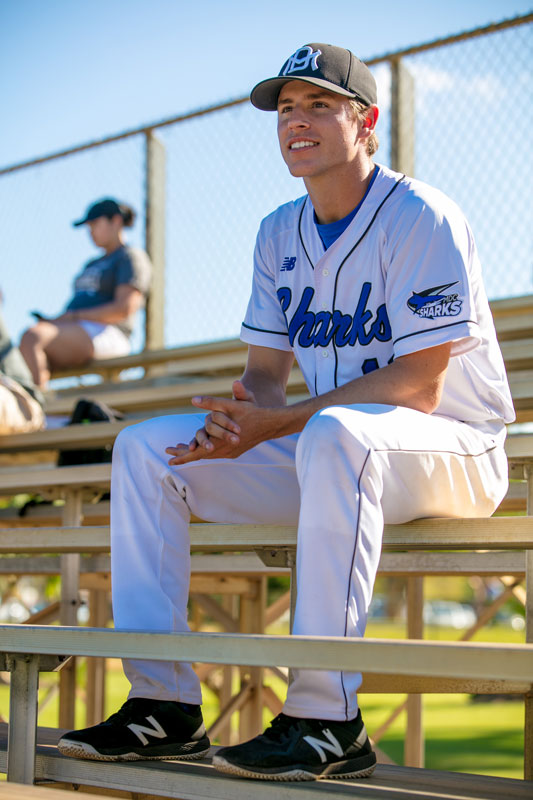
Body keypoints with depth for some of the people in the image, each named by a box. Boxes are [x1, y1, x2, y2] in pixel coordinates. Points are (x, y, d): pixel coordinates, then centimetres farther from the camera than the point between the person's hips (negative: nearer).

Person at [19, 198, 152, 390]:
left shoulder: (131, 257, 3)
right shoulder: (93, 265, 32)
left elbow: (125, 308, -12)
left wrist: (72, 317, -13)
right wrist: (52, 320, 4)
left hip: (104, 336, -8)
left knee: (31, 337, -34)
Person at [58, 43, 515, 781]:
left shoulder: (421, 217, -13)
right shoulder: (279, 235, 10)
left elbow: (418, 386, -21)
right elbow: (266, 374, 12)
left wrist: (277, 424, -27)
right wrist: (240, 416, -14)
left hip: (455, 451, -7)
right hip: (329, 459, 8)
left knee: (335, 434, -41)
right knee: (146, 447, -5)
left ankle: (328, 721, -37)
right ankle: (165, 706, -10)